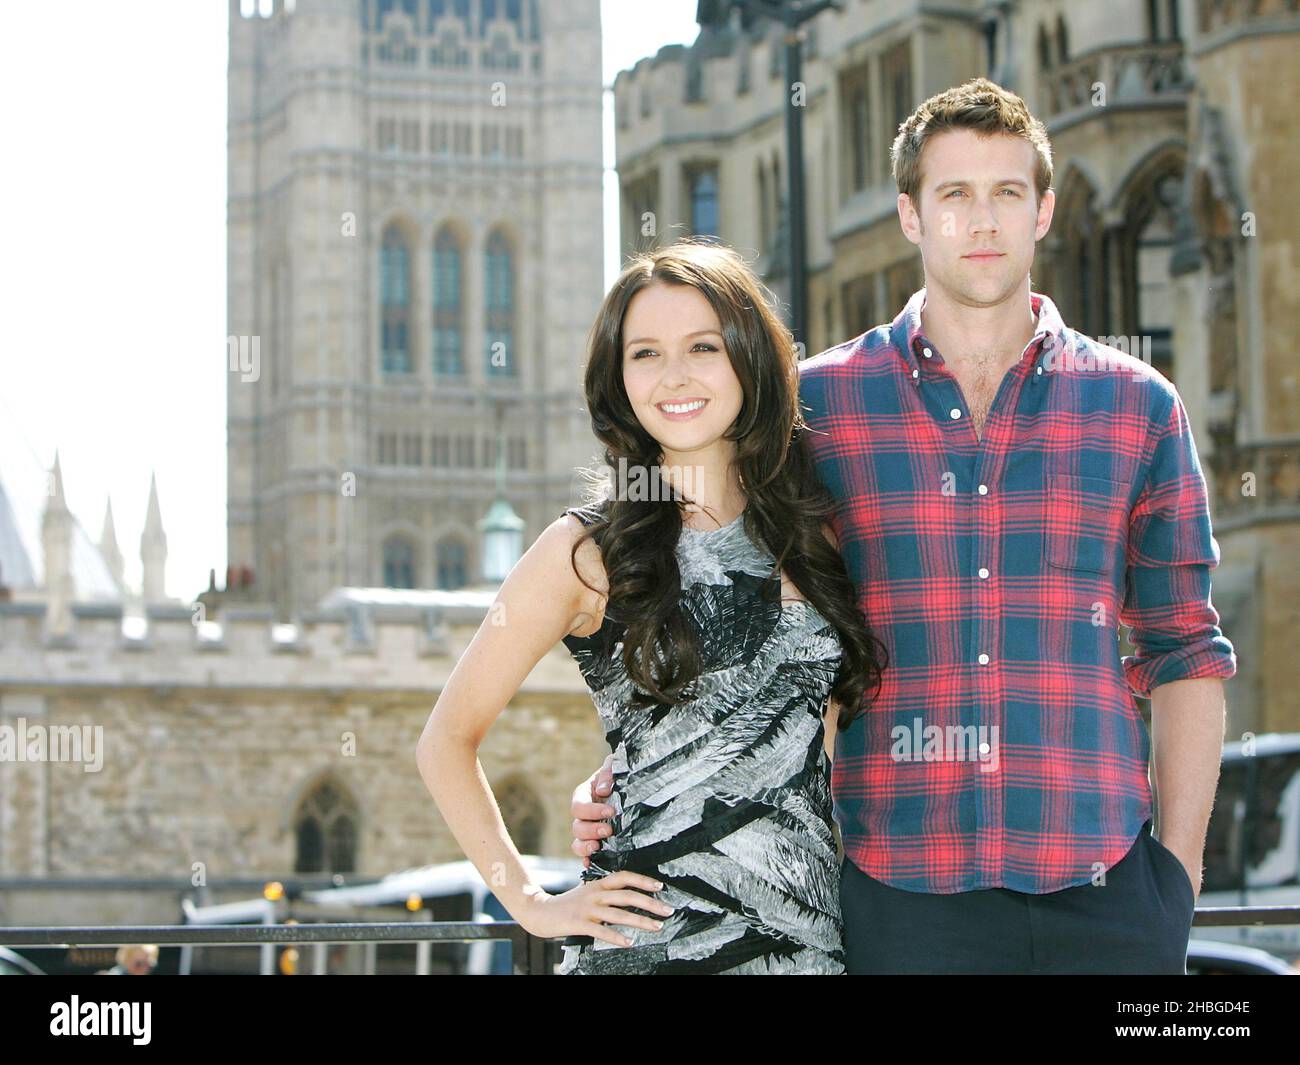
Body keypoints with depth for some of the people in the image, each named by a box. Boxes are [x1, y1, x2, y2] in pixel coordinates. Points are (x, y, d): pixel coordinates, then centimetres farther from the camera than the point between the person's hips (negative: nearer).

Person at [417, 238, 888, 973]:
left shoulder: (814, 534, 7)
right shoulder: (587, 553, -4)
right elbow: (448, 740, 1)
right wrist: (532, 905, -5)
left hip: (811, 939, 3)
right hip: (648, 941, -3)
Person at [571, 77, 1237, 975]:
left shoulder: (1136, 405, 9)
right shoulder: (821, 403, 7)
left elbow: (1185, 649, 11)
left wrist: (1180, 867, 3)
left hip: (1100, 887, 1)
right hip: (901, 891, -1)